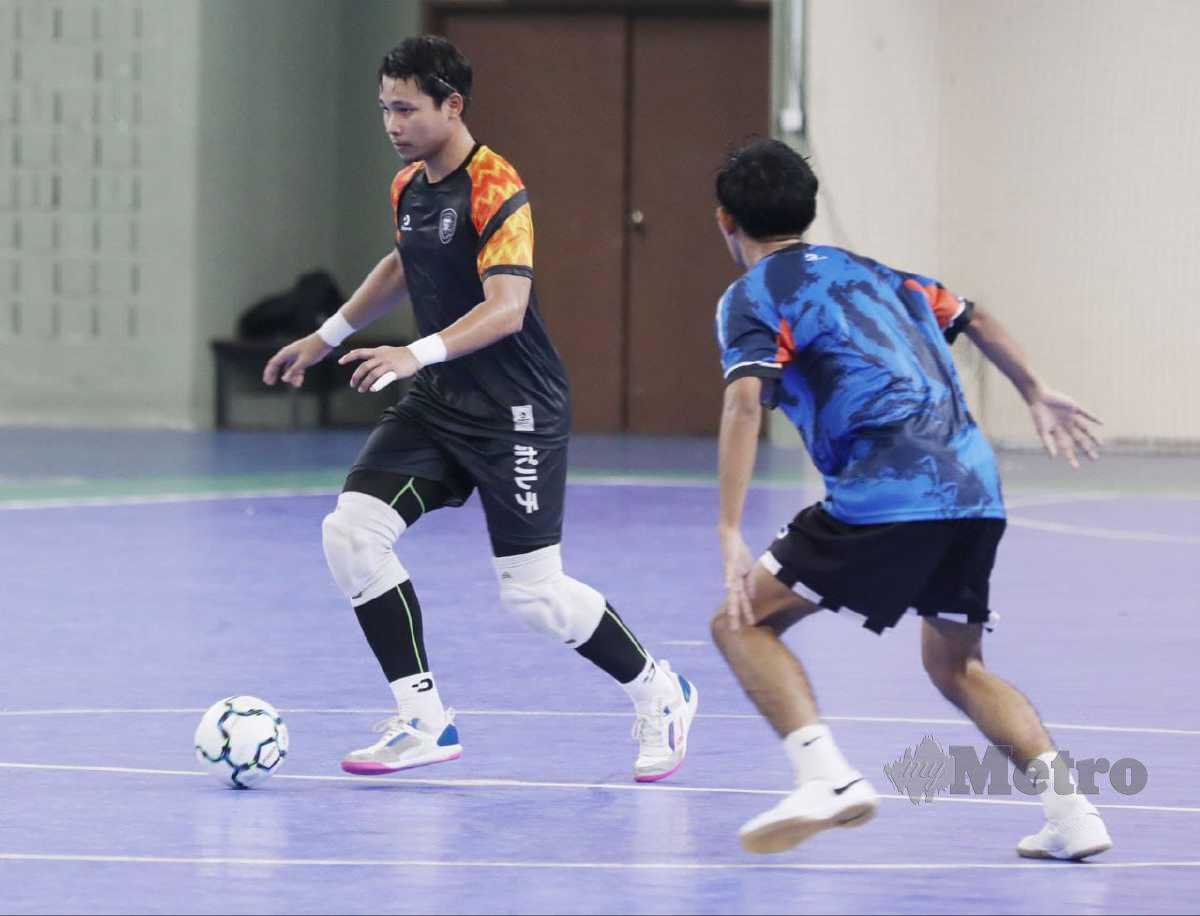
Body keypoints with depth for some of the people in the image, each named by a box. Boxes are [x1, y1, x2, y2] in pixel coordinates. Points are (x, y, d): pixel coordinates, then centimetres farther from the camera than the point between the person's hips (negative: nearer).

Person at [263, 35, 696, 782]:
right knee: (352, 532, -9)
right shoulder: (409, 187, 7)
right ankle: (425, 720, -3)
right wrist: (327, 337, 31)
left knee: (533, 593, -6)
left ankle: (659, 695, 19)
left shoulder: (497, 190, -19)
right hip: (438, 405, 8)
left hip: (516, 413, -8)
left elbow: (507, 307, -30)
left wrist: (417, 354, -42)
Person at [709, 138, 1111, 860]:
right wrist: (1035, 393, 46)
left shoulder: (752, 295, 4)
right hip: (977, 486, 7)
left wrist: (731, 535, -18)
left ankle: (826, 775, -18)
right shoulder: (865, 270, 25)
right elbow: (971, 317, 33)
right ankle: (1070, 808, 7)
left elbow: (745, 401, -13)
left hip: (886, 497, -7)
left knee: (745, 620, 3)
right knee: (956, 665, 24)